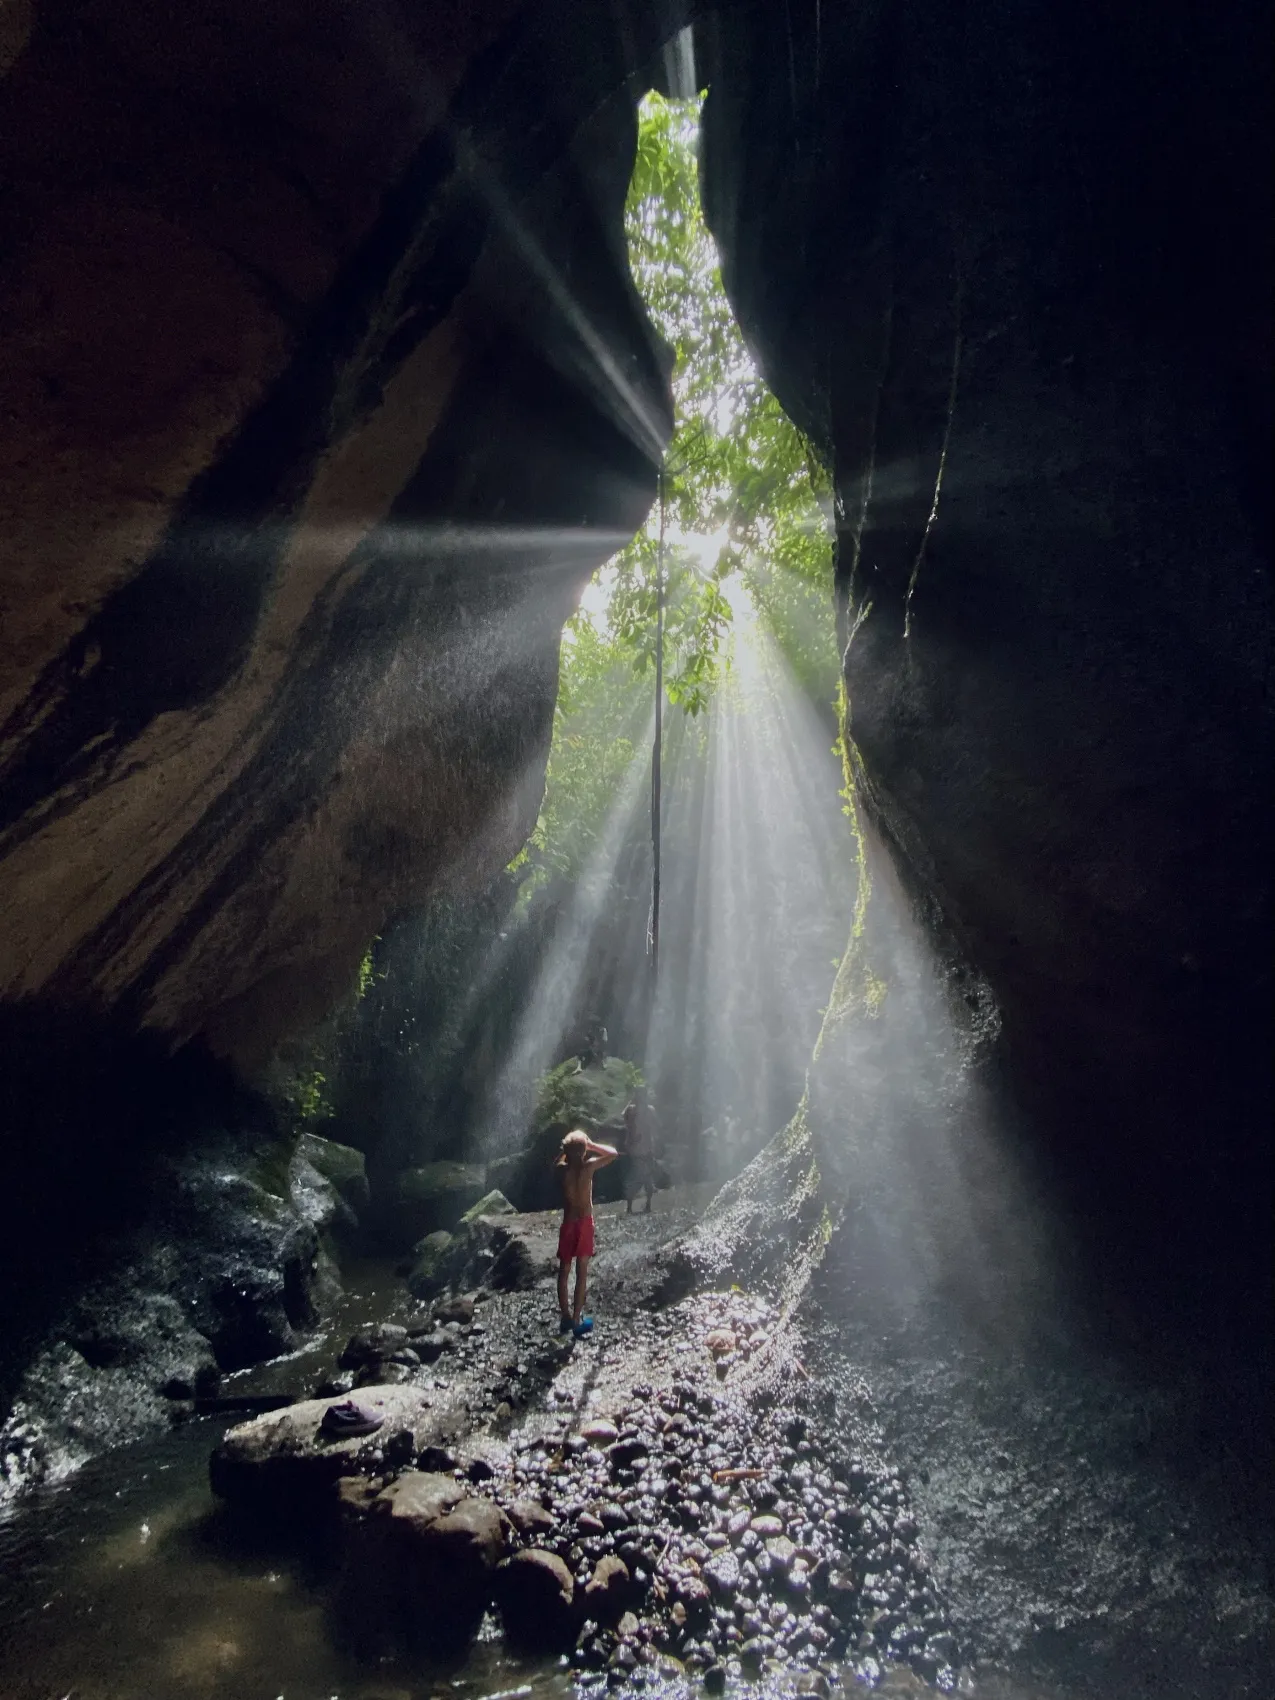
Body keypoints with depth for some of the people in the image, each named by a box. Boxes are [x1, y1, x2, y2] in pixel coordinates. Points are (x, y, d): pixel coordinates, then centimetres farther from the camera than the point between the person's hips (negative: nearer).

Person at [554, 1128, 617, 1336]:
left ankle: (565, 1317, 20)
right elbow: (613, 1153, -2)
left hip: (568, 1223, 2)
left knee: (564, 1271, 14)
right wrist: (591, 1144, -3)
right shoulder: (589, 1167, -15)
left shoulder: (562, 1169, -9)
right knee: (582, 1272, 5)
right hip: (585, 1223, -2)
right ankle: (576, 1320, 7)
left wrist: (567, 1149, 6)